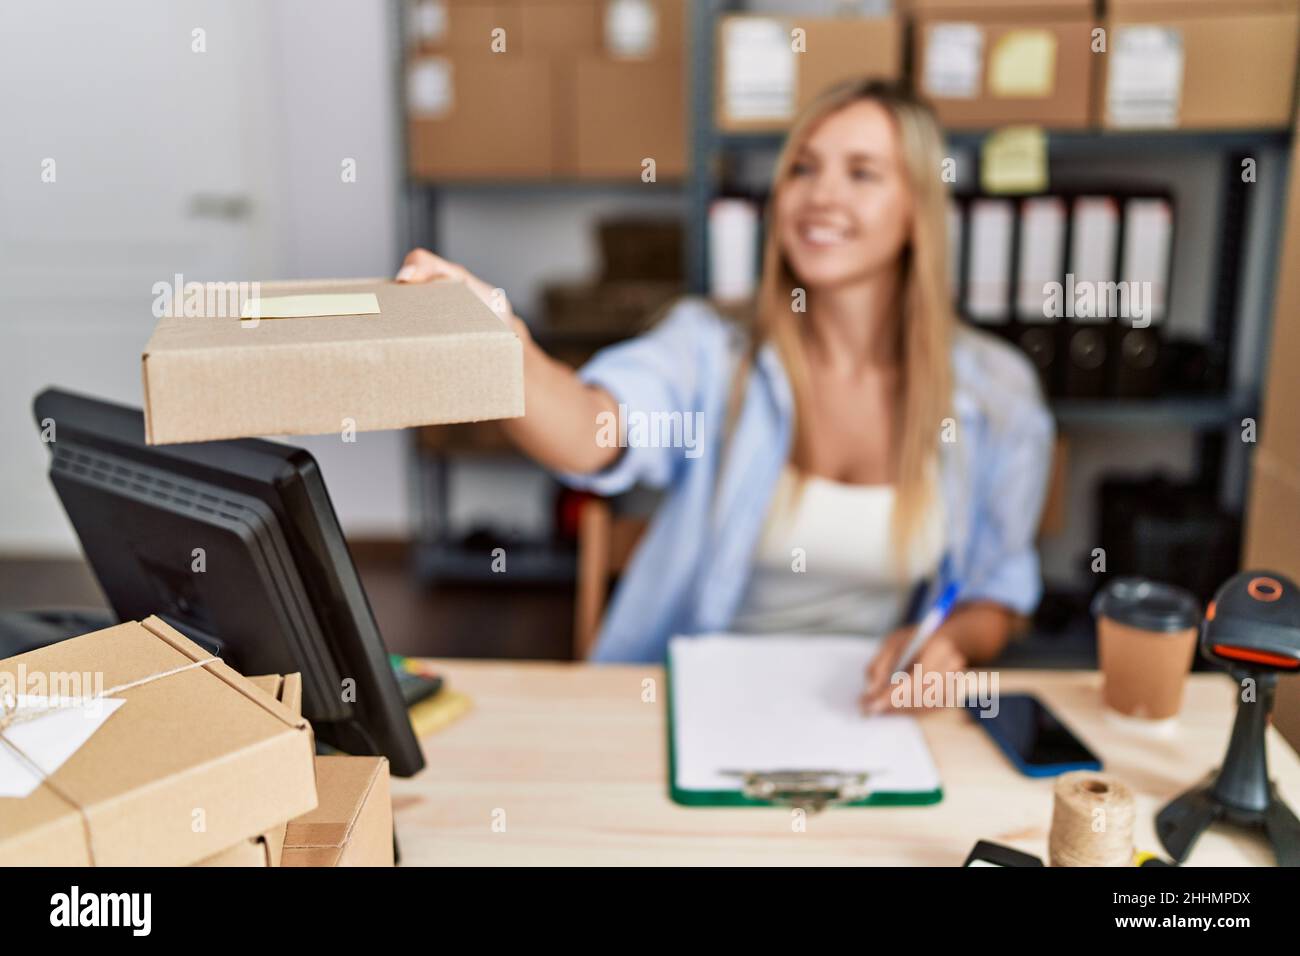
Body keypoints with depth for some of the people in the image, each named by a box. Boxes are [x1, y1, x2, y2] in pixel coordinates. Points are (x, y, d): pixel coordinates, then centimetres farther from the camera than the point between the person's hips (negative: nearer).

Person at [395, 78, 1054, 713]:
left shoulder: (996, 390, 1)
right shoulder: (711, 352, -4)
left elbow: (998, 594, 11)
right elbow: (593, 435, -26)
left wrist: (952, 640, -11)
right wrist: (500, 341, -46)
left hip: (872, 712, 1)